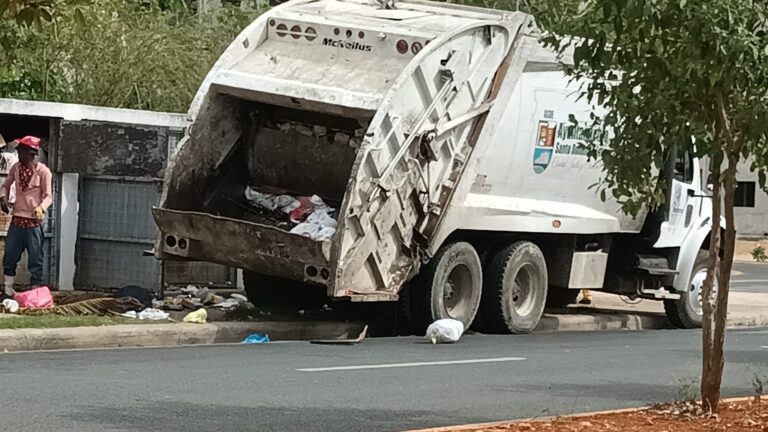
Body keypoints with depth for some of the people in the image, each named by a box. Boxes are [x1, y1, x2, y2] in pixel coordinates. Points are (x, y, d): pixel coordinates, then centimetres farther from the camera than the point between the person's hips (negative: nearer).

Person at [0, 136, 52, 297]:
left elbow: (48, 196, -10)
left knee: (35, 258, 0)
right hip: (17, 219, 5)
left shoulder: (42, 171, -11)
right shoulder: (16, 168, 3)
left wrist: (41, 208, -31)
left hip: (34, 221, -5)